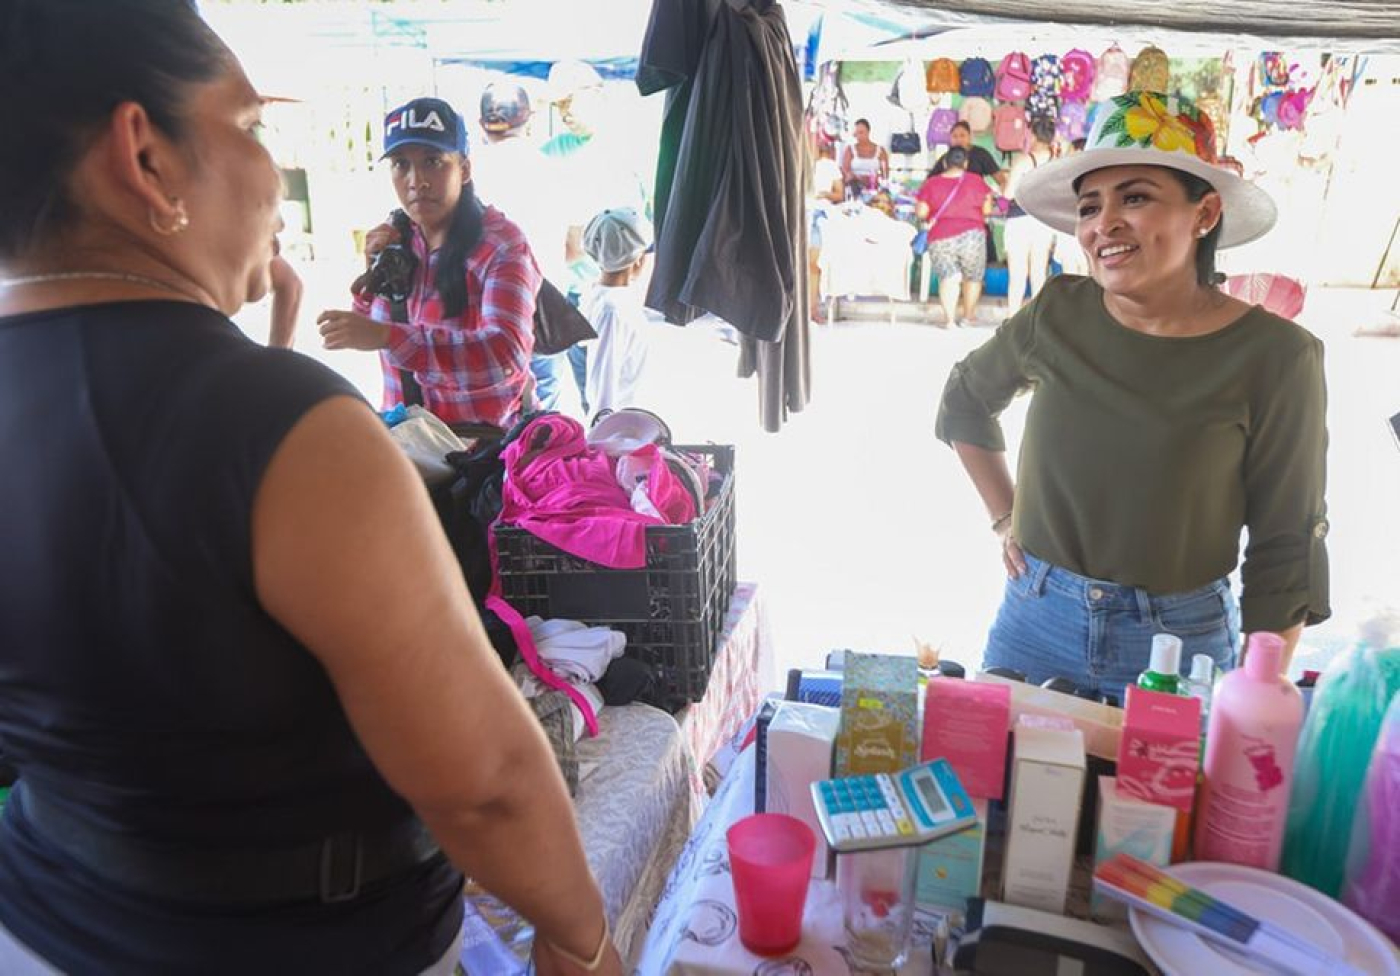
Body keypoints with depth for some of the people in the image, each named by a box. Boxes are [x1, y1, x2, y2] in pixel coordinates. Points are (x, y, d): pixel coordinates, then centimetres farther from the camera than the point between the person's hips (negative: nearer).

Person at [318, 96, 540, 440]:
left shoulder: (500, 244, -12)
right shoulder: (396, 238, 6)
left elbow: (506, 354, -27)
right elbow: (364, 335, 13)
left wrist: (386, 336, -33)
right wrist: (374, 272, -4)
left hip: (485, 439, -4)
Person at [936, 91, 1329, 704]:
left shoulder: (1275, 355, -11)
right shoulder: (1057, 315, -5)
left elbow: (1286, 548, -7)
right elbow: (964, 401, 14)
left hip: (1180, 641, -2)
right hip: (1034, 623, 3)